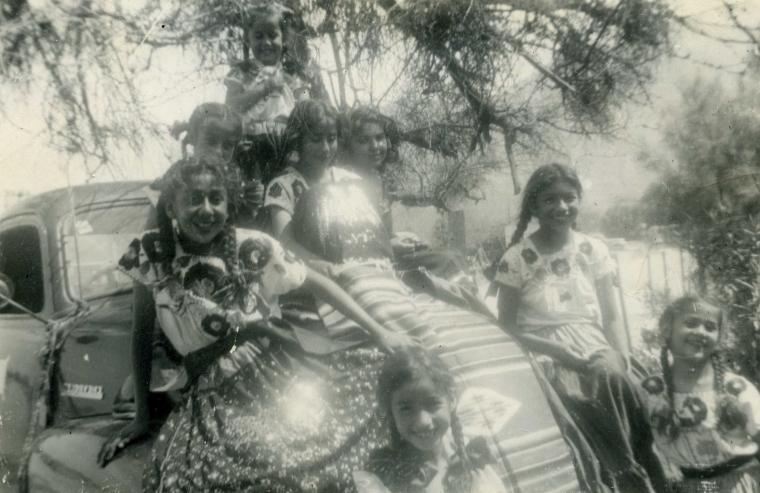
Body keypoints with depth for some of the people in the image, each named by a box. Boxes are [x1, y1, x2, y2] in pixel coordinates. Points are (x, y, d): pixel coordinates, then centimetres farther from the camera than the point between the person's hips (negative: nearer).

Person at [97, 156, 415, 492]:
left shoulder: (252, 247, -4)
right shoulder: (150, 255, -5)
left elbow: (316, 283, 7)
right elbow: (142, 334, 5)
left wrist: (378, 332, 3)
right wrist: (142, 417, 5)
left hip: (280, 369, 1)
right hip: (215, 391, -1)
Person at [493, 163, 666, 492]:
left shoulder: (594, 251, 6)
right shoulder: (516, 259, -4)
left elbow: (610, 319, 8)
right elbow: (507, 327, -2)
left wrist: (622, 363, -10)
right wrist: (558, 351, -16)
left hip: (594, 349, 3)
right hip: (546, 356, -2)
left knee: (616, 381, -31)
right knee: (578, 396, -33)